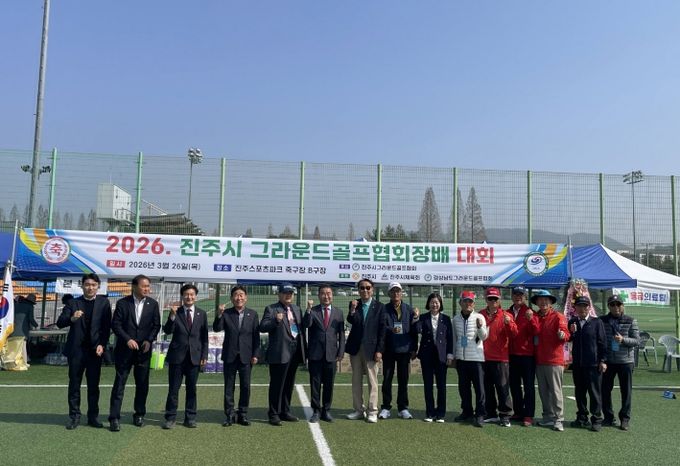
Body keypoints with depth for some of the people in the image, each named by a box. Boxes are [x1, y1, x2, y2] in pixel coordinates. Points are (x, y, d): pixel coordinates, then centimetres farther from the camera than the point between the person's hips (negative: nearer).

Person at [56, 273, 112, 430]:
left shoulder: (103, 302, 3)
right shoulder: (73, 303, 4)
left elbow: (107, 326, 2)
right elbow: (60, 323, -4)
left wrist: (102, 344, -9)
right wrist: (72, 318, -24)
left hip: (95, 350, 0)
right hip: (76, 349, 0)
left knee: (93, 385, 5)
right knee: (74, 384, 7)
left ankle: (93, 417, 14)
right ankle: (74, 416, 17)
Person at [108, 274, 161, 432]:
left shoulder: (153, 304, 3)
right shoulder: (122, 303, -3)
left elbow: (156, 325, 5)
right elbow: (115, 324, -6)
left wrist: (149, 340, -9)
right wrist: (128, 339, -16)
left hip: (144, 350, 2)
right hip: (124, 350, -2)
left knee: (142, 384, 9)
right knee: (119, 384, 0)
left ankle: (139, 414, 23)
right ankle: (114, 418, 5)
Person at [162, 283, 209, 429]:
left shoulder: (202, 314, 5)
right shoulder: (175, 312, 0)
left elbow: (205, 337, 6)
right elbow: (167, 331, -11)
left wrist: (204, 355, 0)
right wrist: (172, 316, -26)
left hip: (194, 357, 1)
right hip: (177, 356, -1)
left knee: (191, 389, 8)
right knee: (173, 389, 5)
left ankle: (190, 418, 18)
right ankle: (170, 418, 15)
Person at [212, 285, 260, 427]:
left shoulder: (253, 314, 2)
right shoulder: (226, 314, 0)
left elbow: (256, 336, 1)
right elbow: (217, 329, -12)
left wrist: (255, 355, -3)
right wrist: (219, 315, -28)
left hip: (246, 356, 0)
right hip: (230, 355, 0)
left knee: (245, 386, 6)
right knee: (229, 386, 7)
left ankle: (243, 415, 17)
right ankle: (229, 415, 16)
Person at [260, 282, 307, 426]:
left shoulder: (296, 309, 16)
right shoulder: (271, 309, -4)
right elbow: (262, 327, -13)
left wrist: (304, 348, 12)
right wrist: (276, 321, -29)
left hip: (295, 352, 7)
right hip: (279, 353, -6)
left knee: (289, 384, 15)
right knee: (277, 384, -1)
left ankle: (285, 412, 26)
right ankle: (274, 414, 10)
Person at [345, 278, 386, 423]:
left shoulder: (379, 307, -2)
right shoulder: (354, 304, 5)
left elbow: (382, 330, -4)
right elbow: (352, 322, -10)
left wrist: (379, 350, -9)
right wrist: (352, 309, -28)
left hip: (371, 348, -3)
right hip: (355, 347, 3)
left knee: (372, 381, 1)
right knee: (356, 380, 10)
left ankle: (372, 411, 9)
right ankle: (359, 410, 20)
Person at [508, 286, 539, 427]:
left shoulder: (529, 312, -3)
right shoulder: (508, 313, 9)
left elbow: (536, 331, -14)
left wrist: (531, 319, -29)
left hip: (527, 354, -5)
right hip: (512, 354, 5)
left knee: (528, 385, 1)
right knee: (514, 385, 12)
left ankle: (528, 415, 4)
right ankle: (518, 412, 23)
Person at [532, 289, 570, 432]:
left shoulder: (558, 316, -4)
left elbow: (566, 334, -14)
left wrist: (562, 335, -34)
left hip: (554, 360, -6)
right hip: (539, 360, 6)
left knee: (555, 390, -4)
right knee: (543, 391, 11)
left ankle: (558, 420, 2)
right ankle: (548, 417, 20)